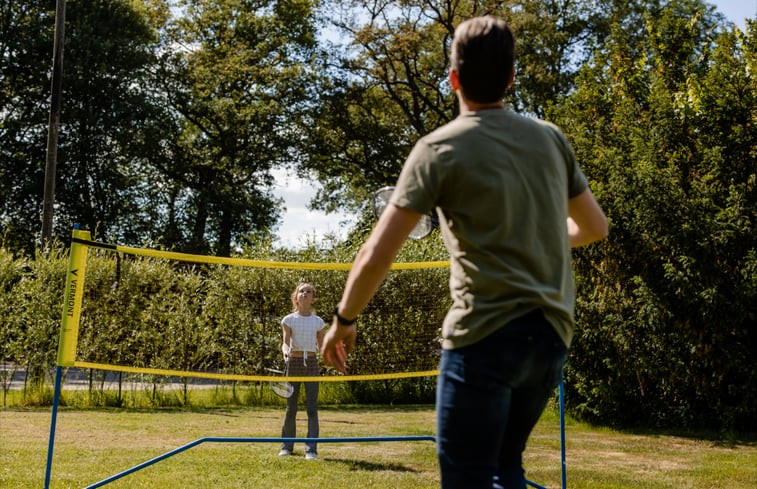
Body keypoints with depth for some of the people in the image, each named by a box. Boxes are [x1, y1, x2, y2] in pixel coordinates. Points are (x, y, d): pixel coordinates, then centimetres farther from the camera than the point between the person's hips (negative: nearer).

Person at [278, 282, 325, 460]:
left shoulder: (318, 322, 8)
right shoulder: (289, 320, 2)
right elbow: (285, 342, -9)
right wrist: (286, 351, -30)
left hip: (311, 364, 1)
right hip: (294, 362, -1)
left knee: (312, 407, -4)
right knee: (291, 407, 4)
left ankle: (311, 449, -2)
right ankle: (287, 446, 19)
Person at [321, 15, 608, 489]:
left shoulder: (441, 149, -7)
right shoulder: (551, 138, 8)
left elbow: (375, 258, -10)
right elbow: (596, 226, 21)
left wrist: (344, 320, 5)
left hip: (485, 336, -6)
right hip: (551, 334, 6)